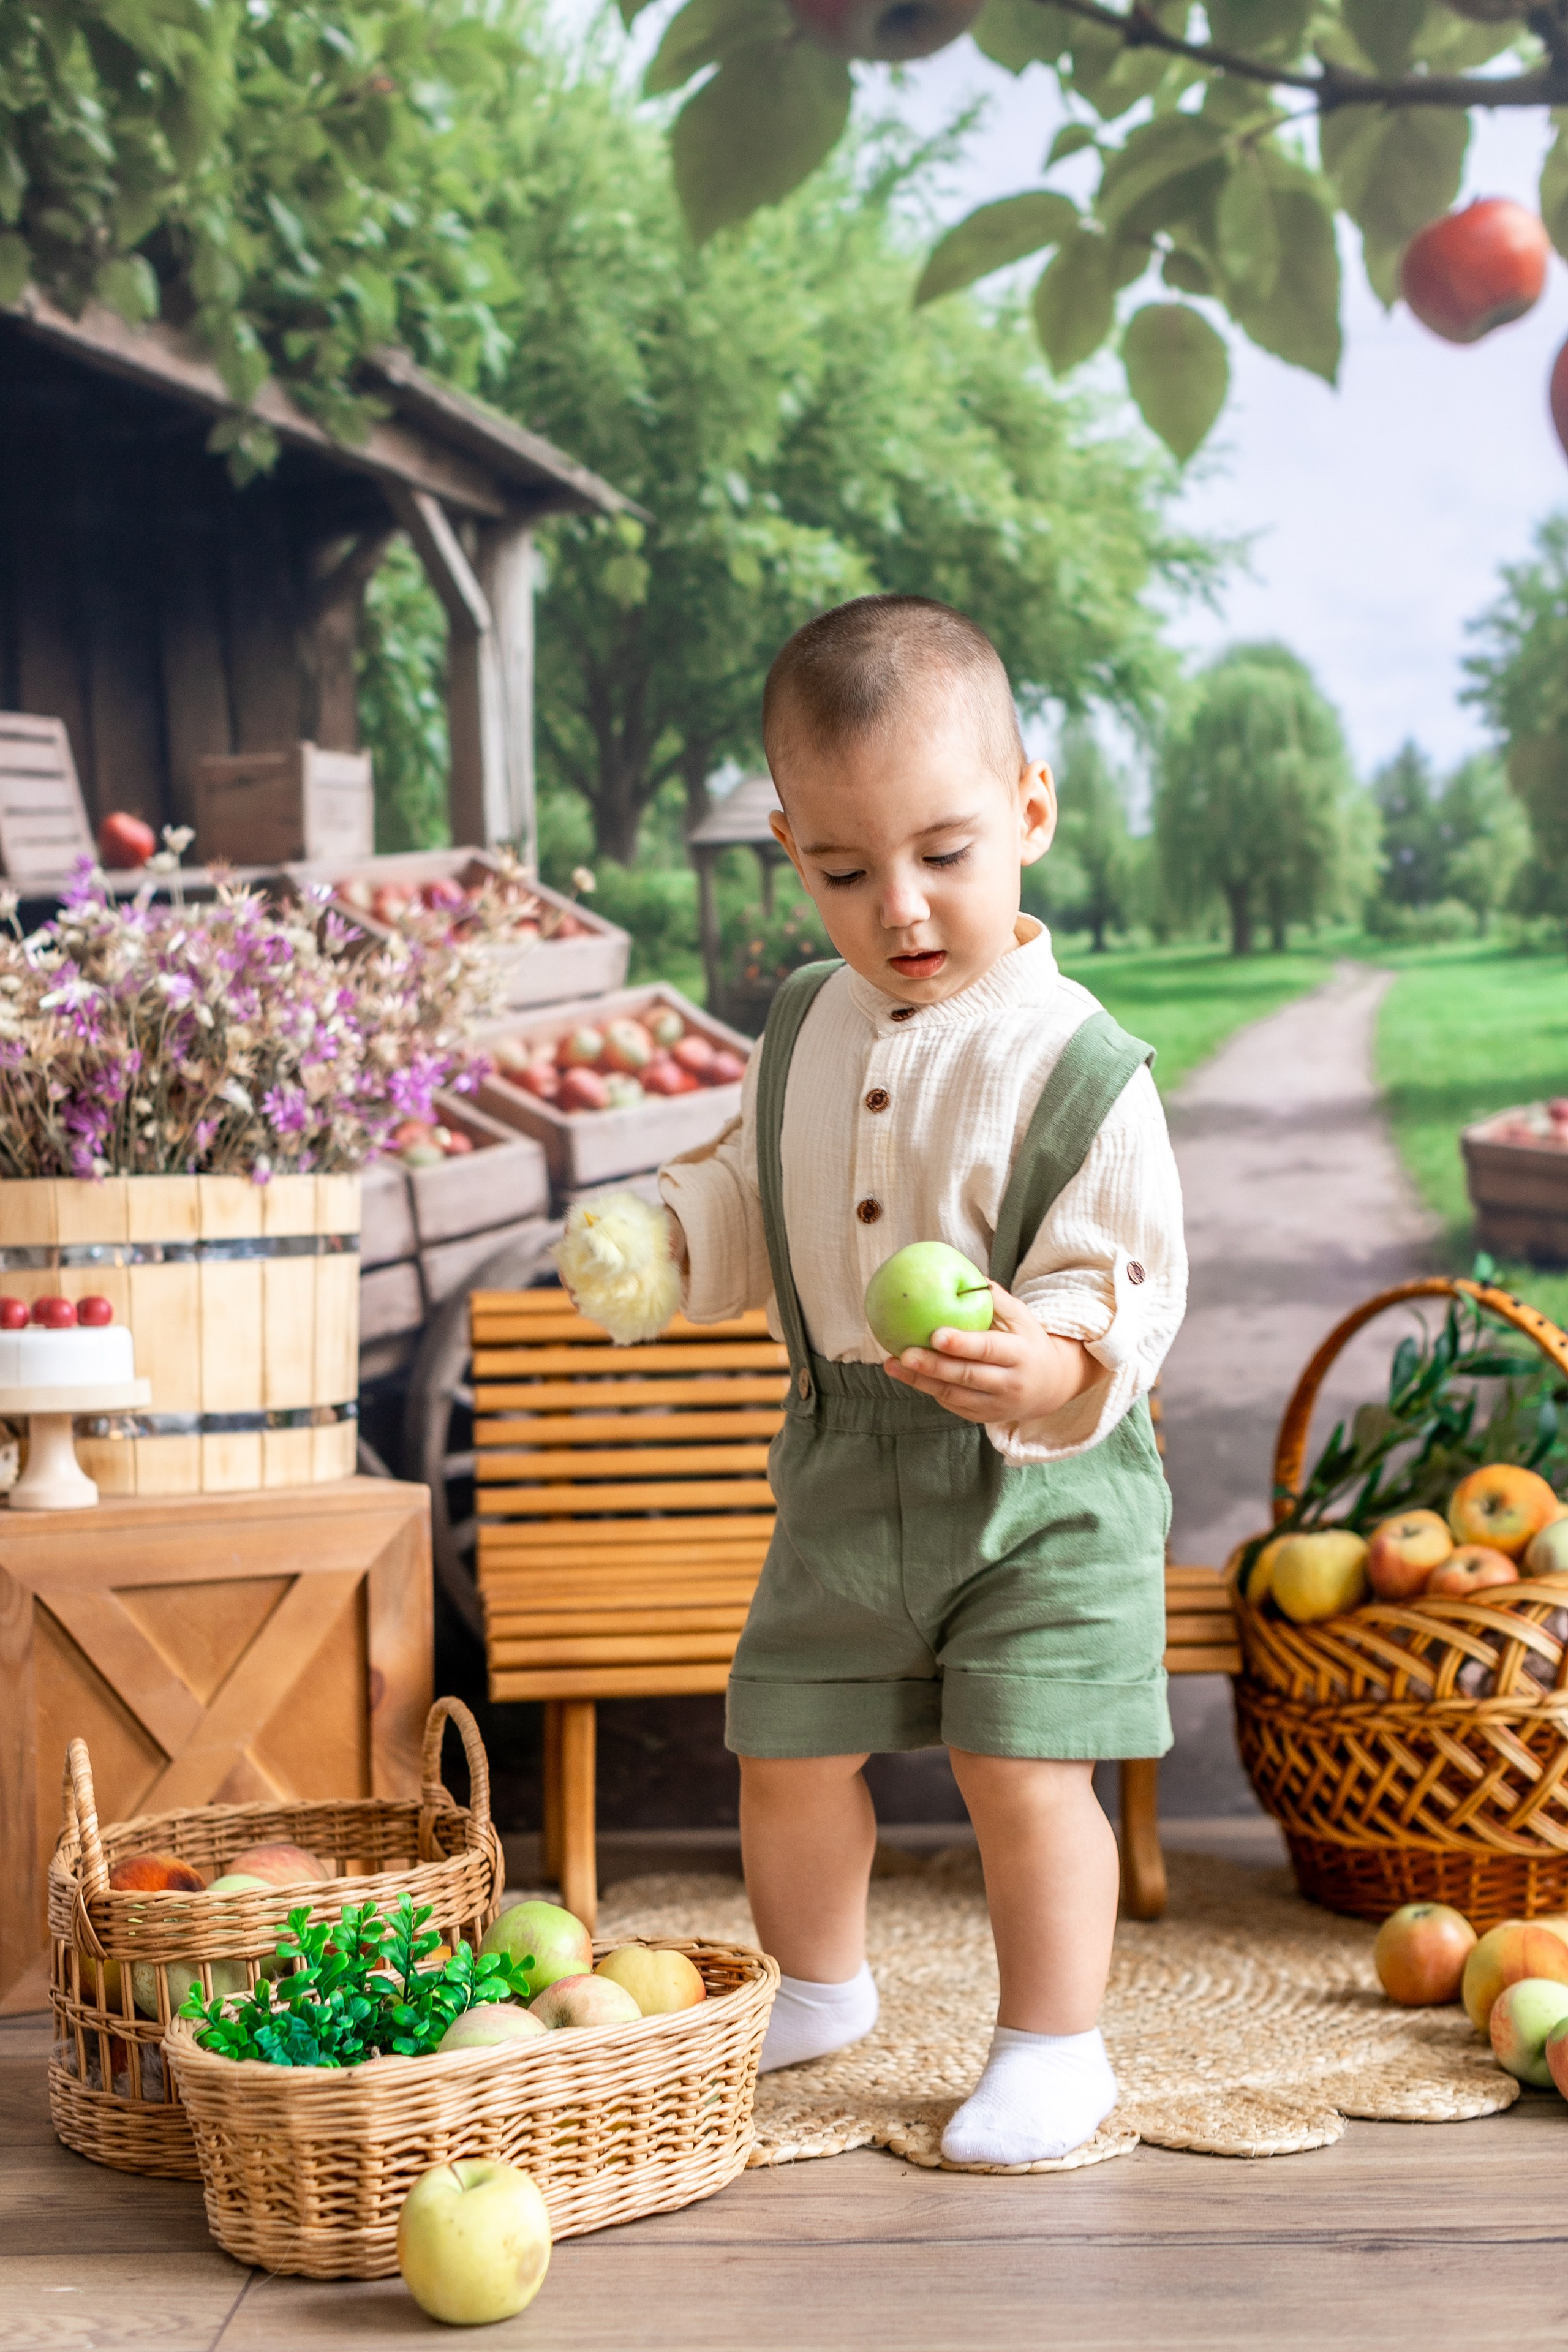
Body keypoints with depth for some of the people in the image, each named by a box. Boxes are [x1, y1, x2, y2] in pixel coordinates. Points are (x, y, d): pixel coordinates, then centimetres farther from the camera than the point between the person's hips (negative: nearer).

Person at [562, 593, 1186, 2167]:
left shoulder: (1074, 1067, -17)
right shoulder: (804, 1031, 1)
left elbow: (1128, 1284, -18)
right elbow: (750, 1206, 15)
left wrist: (1050, 1363, -38)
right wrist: (657, 1238, -5)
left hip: (1041, 1484, -5)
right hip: (843, 1471, 6)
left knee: (1022, 1773, -4)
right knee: (787, 1749, 15)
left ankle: (1054, 2041, 18)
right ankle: (817, 1987, 41)